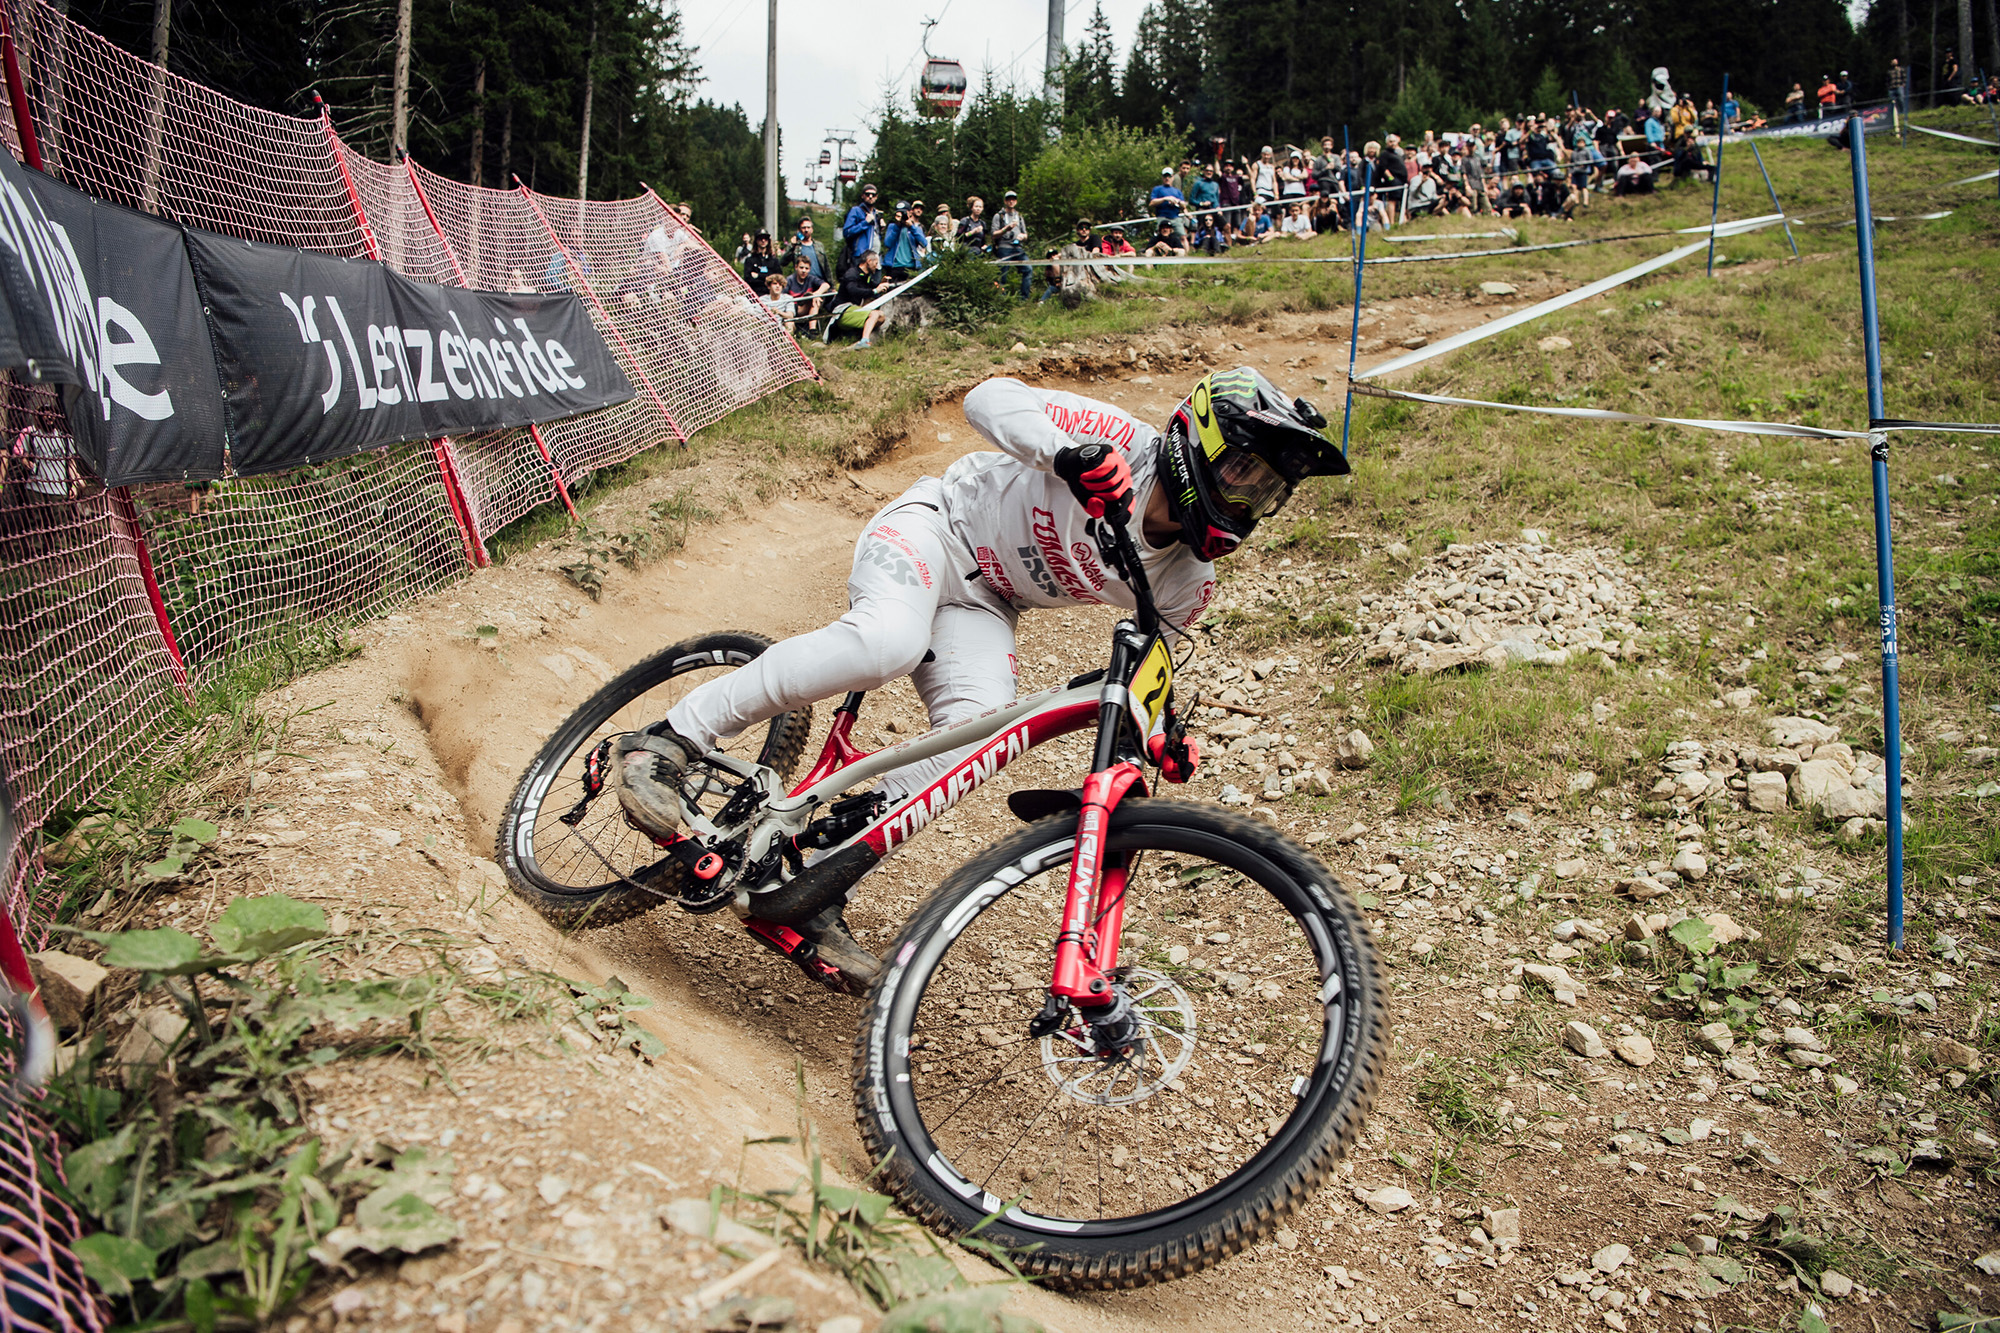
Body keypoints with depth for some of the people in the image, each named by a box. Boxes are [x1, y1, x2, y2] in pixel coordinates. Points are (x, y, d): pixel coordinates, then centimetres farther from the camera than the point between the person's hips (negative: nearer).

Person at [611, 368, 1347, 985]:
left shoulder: (1187, 584, -5)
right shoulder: (1121, 442, -21)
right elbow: (990, 399, -28)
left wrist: (1158, 736, -10)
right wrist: (1069, 453, -46)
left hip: (982, 604, 5)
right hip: (935, 523, -5)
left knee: (978, 732, -24)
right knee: (887, 641, -37)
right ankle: (668, 739, -26)